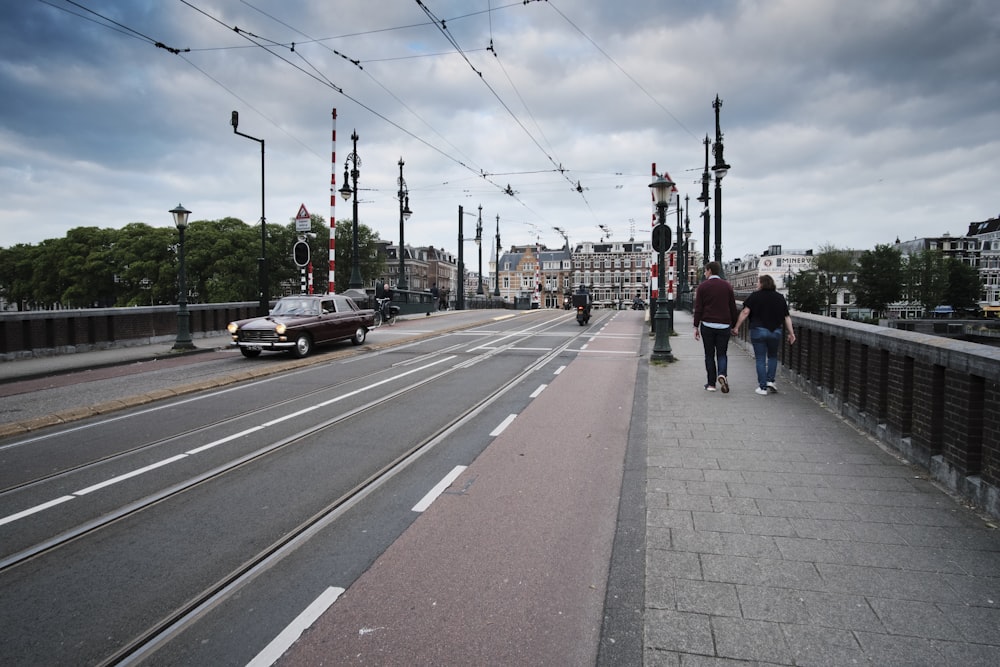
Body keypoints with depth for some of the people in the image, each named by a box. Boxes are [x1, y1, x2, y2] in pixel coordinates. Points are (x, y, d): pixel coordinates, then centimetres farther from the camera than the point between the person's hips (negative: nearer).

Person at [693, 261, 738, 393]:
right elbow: (733, 308, 7)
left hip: (707, 325, -2)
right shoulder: (727, 286, 7)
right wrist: (734, 325, 14)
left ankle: (711, 383, 8)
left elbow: (698, 308, -4)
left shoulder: (703, 286, -1)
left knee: (709, 355, 7)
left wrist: (696, 327, 0)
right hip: (724, 326, 2)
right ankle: (722, 375, -17)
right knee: (722, 354, 9)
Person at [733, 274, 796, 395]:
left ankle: (762, 387, 5)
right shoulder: (780, 297, 6)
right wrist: (791, 333, 10)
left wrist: (737, 327, -6)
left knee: (760, 359, 4)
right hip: (775, 331, 3)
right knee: (772, 356, 23)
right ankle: (770, 381, 12)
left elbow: (745, 312, -11)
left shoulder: (755, 296, -4)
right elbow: (787, 317, 6)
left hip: (758, 330, -3)